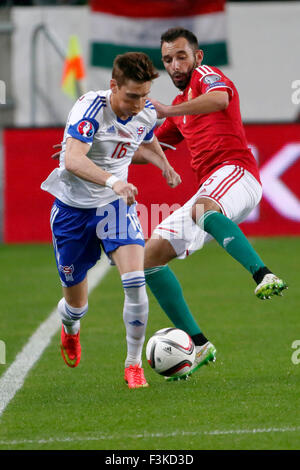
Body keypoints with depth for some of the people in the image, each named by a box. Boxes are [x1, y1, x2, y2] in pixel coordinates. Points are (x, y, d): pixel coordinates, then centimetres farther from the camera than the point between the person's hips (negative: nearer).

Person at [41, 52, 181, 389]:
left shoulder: (147, 114, -7)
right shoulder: (91, 108, -25)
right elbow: (73, 160, -41)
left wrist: (165, 166, 32)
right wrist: (112, 181, -55)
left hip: (115, 204, 3)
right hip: (73, 207, -3)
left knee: (135, 282, -21)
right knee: (76, 305, 8)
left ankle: (133, 364, -5)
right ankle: (70, 328, 47)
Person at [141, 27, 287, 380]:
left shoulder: (206, 74, 5)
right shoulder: (182, 104, 30)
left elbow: (220, 98, -21)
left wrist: (168, 111, -27)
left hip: (235, 170, -9)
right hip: (209, 194, 9)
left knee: (203, 211, -42)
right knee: (151, 255, 4)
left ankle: (264, 276, -57)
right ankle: (198, 345, 3)